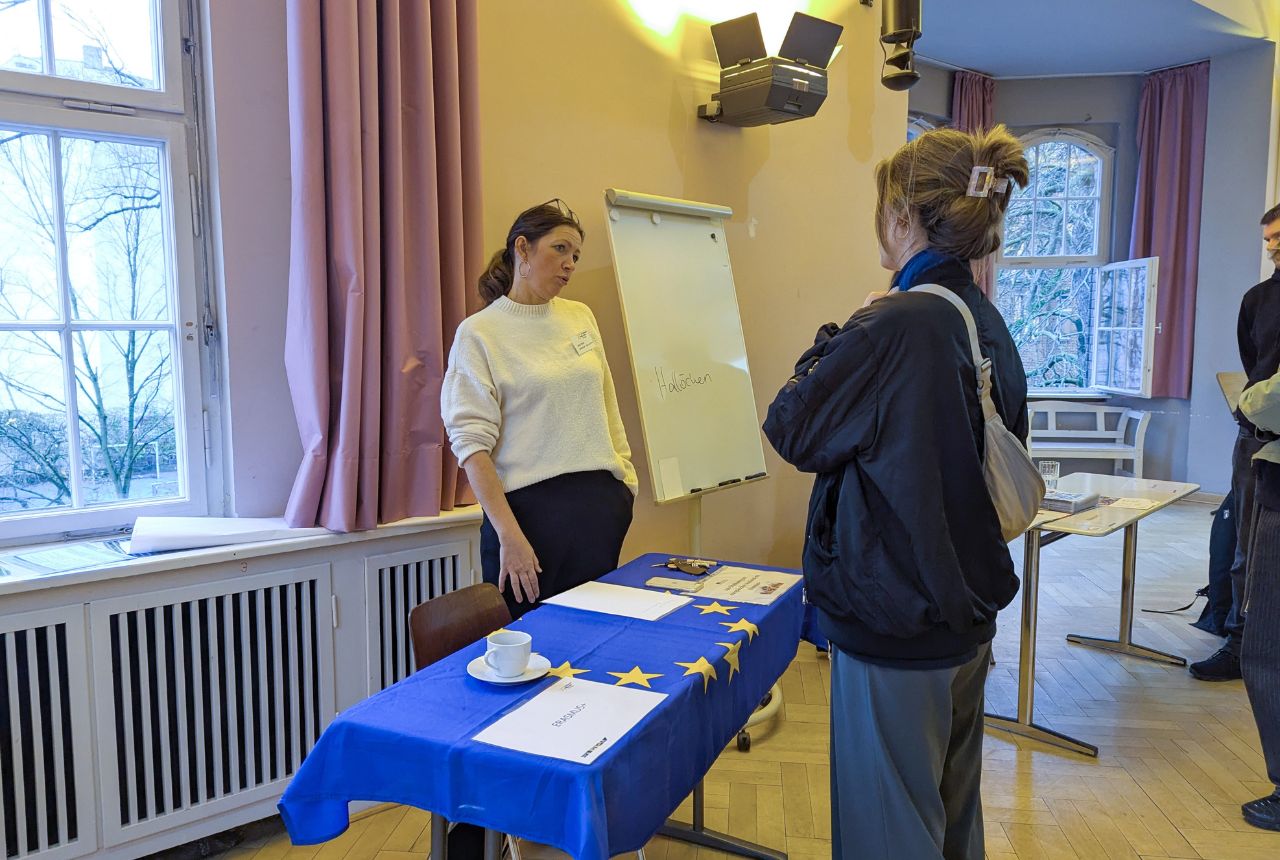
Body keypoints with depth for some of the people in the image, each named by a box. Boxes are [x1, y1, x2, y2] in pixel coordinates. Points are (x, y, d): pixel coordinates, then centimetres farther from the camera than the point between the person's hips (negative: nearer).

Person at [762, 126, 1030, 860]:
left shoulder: (894, 327, -24)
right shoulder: (988, 323, 3)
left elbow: (791, 428, -13)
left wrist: (840, 336, -1)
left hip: (896, 621, -8)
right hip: (968, 611, 9)